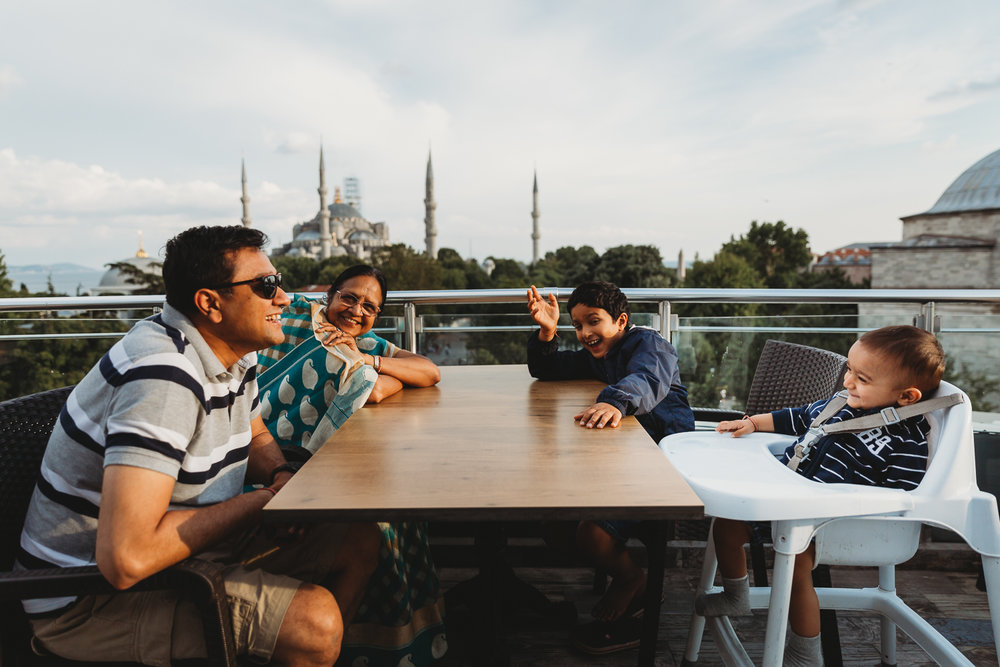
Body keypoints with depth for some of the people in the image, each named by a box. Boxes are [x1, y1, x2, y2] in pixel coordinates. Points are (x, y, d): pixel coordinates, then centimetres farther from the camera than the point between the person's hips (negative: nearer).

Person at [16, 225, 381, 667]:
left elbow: (256, 440, 19)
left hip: (186, 545, 9)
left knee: (359, 540, 4)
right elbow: (127, 559, -35)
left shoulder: (234, 349, 1)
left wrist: (281, 478, -5)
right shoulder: (163, 377, -29)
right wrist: (263, 500, -22)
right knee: (315, 618, -25)